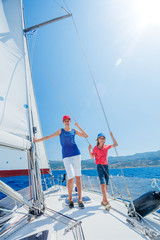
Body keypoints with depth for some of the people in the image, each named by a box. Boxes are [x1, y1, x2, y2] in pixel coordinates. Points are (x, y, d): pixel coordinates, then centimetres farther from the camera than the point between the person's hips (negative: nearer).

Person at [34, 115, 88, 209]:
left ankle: (80, 200, 13)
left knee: (78, 177, 2)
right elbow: (48, 137, 13)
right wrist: (37, 140, 13)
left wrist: (78, 126, 5)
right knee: (71, 178, -11)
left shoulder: (74, 131, 13)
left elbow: (86, 136, 10)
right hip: (66, 155, -2)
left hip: (76, 153, 2)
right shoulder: (61, 131, 10)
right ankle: (70, 199, 14)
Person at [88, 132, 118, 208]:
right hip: (100, 166, -4)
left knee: (106, 184, 7)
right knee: (103, 183, -17)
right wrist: (89, 150, -16)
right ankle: (106, 201, -21)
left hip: (106, 166, 4)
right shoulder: (95, 148, -2)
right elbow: (92, 157, 1)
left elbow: (116, 144, 9)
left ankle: (103, 201, 20)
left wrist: (112, 136, 0)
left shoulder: (106, 147, 7)